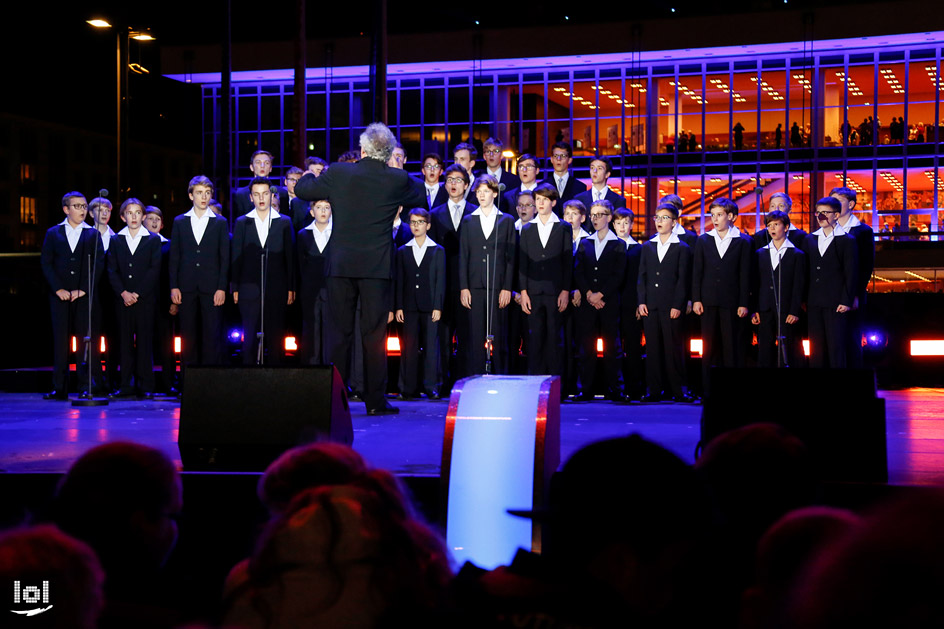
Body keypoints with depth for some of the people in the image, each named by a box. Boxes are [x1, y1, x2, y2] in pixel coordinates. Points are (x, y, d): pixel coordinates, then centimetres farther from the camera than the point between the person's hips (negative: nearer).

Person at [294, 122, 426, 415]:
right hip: (377, 267, -1)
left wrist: (312, 174, 32)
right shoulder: (398, 180, -4)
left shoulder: (338, 174, -3)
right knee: (374, 335, 3)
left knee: (340, 333, 7)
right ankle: (375, 401, 4)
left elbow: (302, 189, 11)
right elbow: (422, 198, 16)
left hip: (341, 266, 1)